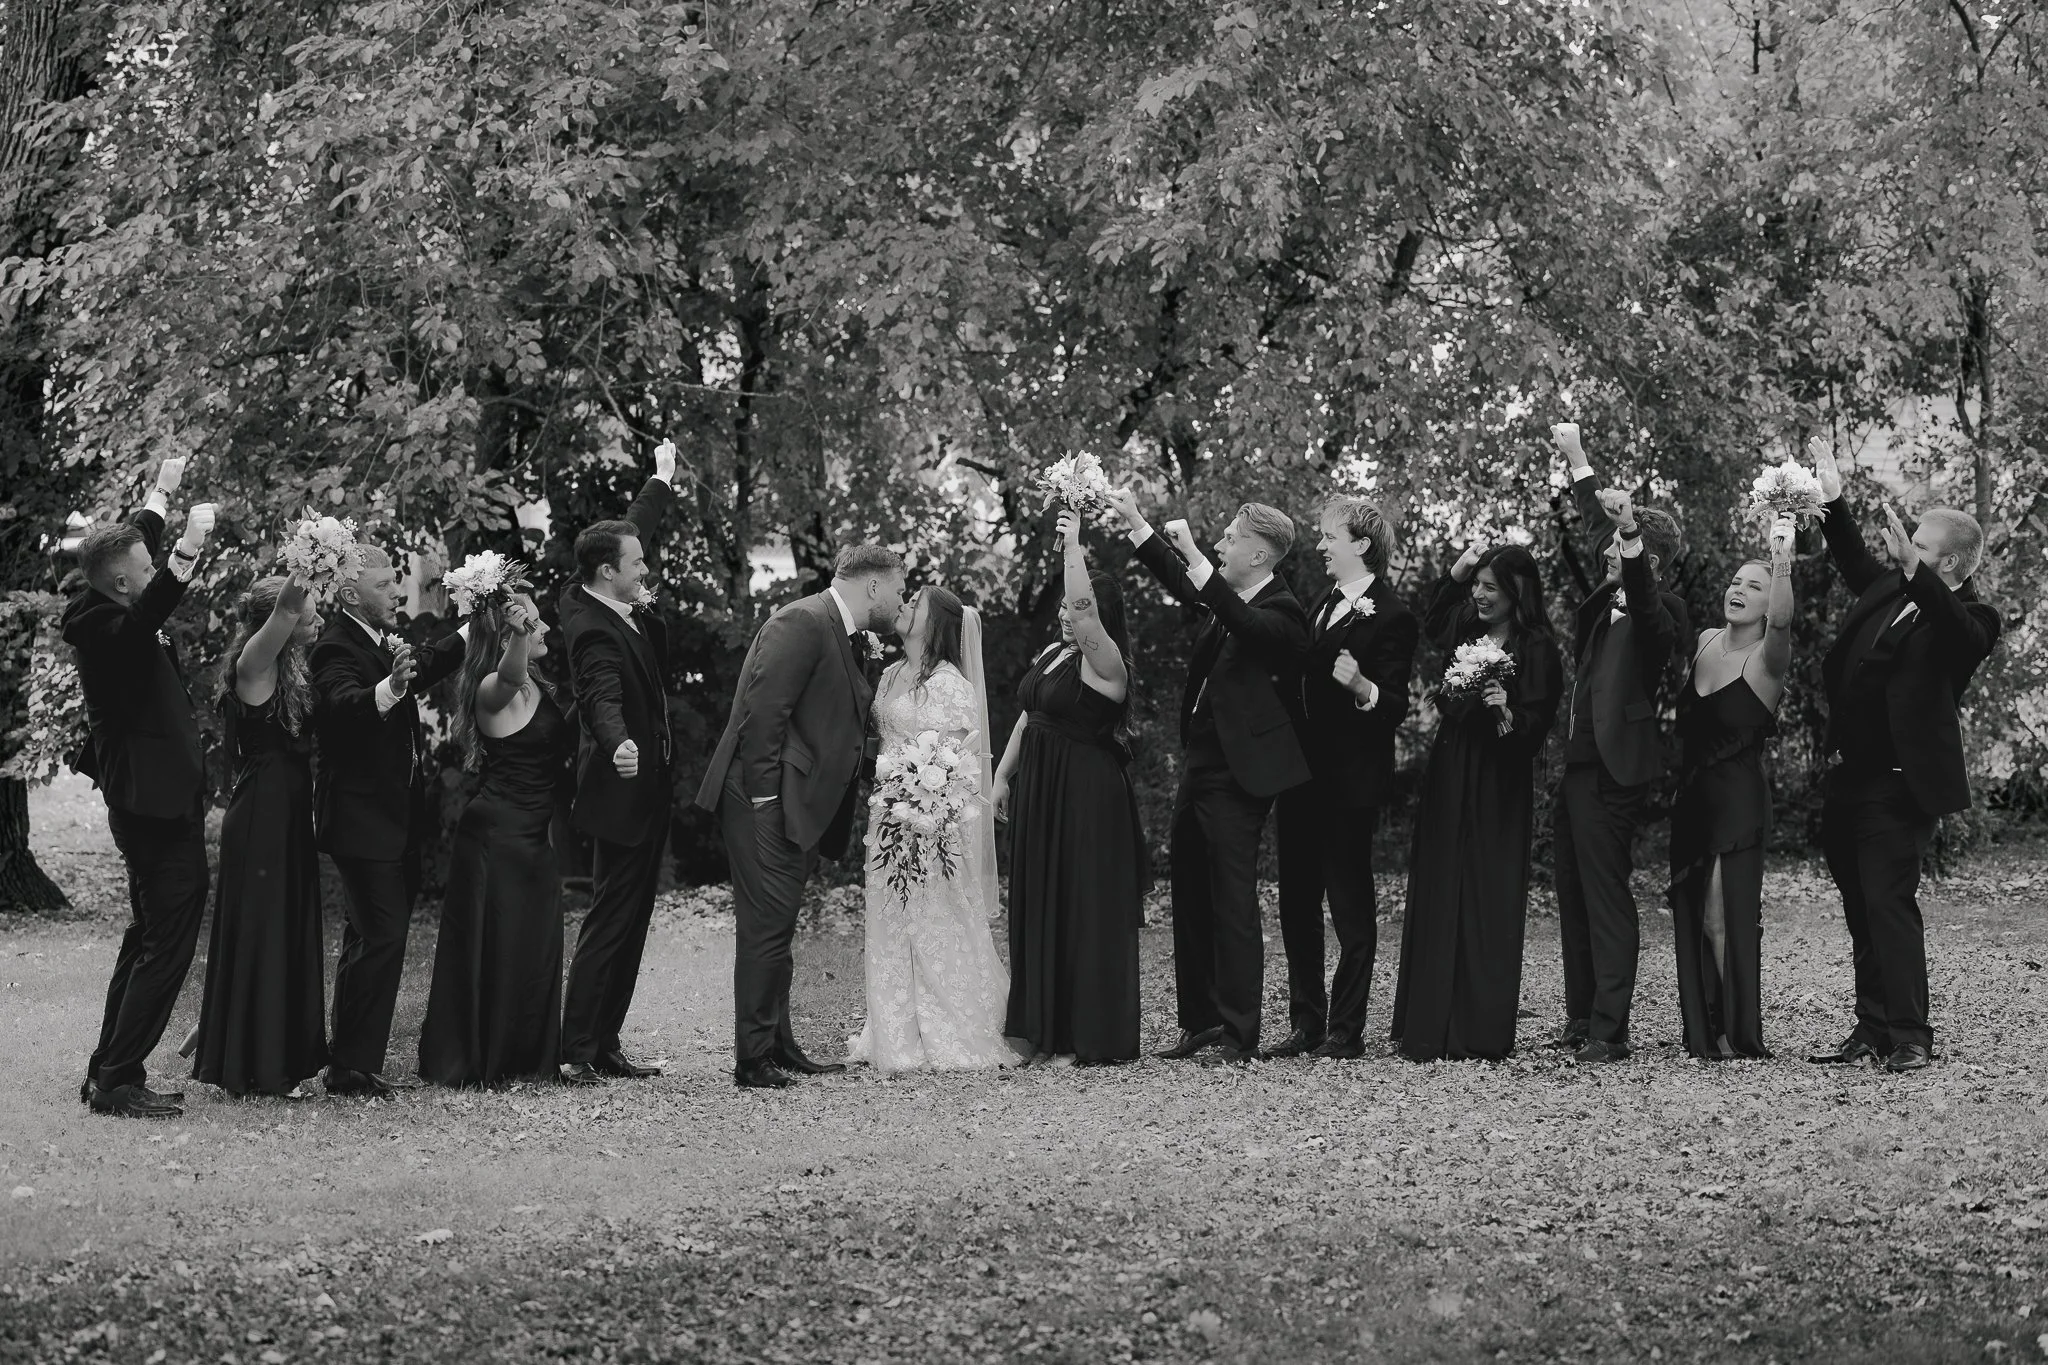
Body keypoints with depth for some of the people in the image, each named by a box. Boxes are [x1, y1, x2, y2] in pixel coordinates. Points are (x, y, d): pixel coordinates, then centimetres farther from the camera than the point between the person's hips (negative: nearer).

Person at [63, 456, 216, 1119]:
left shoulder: (104, 611, 9)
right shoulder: (103, 623, -19)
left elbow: (127, 547, 29)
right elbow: (145, 615, -44)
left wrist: (162, 493, 39)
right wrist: (188, 549, -48)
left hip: (149, 806, 11)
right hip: (157, 804, -11)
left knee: (146, 939, 18)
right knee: (166, 944, -9)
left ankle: (108, 1070, 24)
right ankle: (119, 1081, -7)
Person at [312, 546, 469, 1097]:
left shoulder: (384, 638, 10)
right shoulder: (336, 647, -18)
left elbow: (419, 672, 32)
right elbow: (341, 702, -38)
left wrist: (469, 634, 32)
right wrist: (388, 689, -55)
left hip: (394, 814, 10)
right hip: (362, 818, -10)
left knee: (370, 937, 18)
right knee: (382, 937, -12)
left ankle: (347, 1051, 30)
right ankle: (352, 1067, -6)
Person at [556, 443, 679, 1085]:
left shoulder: (615, 605, 5)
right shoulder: (595, 630, -22)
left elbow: (637, 529, 23)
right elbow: (602, 698, -39)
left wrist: (663, 483, 33)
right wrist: (618, 744, -58)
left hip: (648, 791, 10)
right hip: (626, 792, -10)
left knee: (631, 920, 12)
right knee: (610, 923, -7)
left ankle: (607, 1044, 16)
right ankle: (577, 1051, -3)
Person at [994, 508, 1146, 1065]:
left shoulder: (1105, 663, -12)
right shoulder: (1052, 654, 13)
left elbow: (1087, 609, -29)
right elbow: (1027, 717, 20)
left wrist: (1073, 548, -22)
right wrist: (1004, 773, 17)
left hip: (1088, 795, -9)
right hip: (1038, 791, 9)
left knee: (1088, 910, -5)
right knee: (1040, 908, 10)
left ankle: (1098, 1036, 0)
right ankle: (1048, 1030, 17)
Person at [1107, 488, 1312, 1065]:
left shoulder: (1282, 612, -14)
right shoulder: (1227, 600, 10)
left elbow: (1246, 624, -35)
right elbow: (1180, 582, 27)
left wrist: (1191, 551, -33)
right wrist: (1135, 521, 23)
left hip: (1236, 776, -9)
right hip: (1199, 764, 9)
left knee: (1233, 903, -7)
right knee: (1190, 893, 14)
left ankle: (1240, 1035, -2)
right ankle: (1201, 1020, 24)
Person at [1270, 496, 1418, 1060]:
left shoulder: (1390, 616, -11)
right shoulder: (1325, 604, 14)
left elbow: (1395, 707, -14)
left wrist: (1361, 686, -31)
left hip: (1349, 780, -9)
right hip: (1302, 776, 9)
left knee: (1352, 907, 0)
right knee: (1296, 904, 11)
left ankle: (1346, 1031, 5)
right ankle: (1307, 1024, 19)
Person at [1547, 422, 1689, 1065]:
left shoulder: (1660, 609, -9)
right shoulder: (1608, 597, 13)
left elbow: (1644, 603, -33)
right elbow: (1597, 526, 27)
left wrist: (1630, 530, -46)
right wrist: (1576, 458, 30)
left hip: (1613, 770, -9)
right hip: (1578, 764, 9)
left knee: (1607, 898, -8)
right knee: (1574, 896, 11)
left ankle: (1608, 1031, -6)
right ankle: (1581, 1019, 17)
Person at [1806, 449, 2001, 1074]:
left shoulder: (1968, 618, -11)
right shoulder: (1890, 590, 10)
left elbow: (1963, 632, -35)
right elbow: (1857, 564, 31)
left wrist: (1913, 573, -48)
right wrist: (1833, 504, 20)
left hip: (1897, 784, -8)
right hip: (1848, 780, 8)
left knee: (1890, 905, -12)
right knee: (1862, 910, 11)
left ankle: (1910, 1038, -8)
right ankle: (1873, 1029, 17)